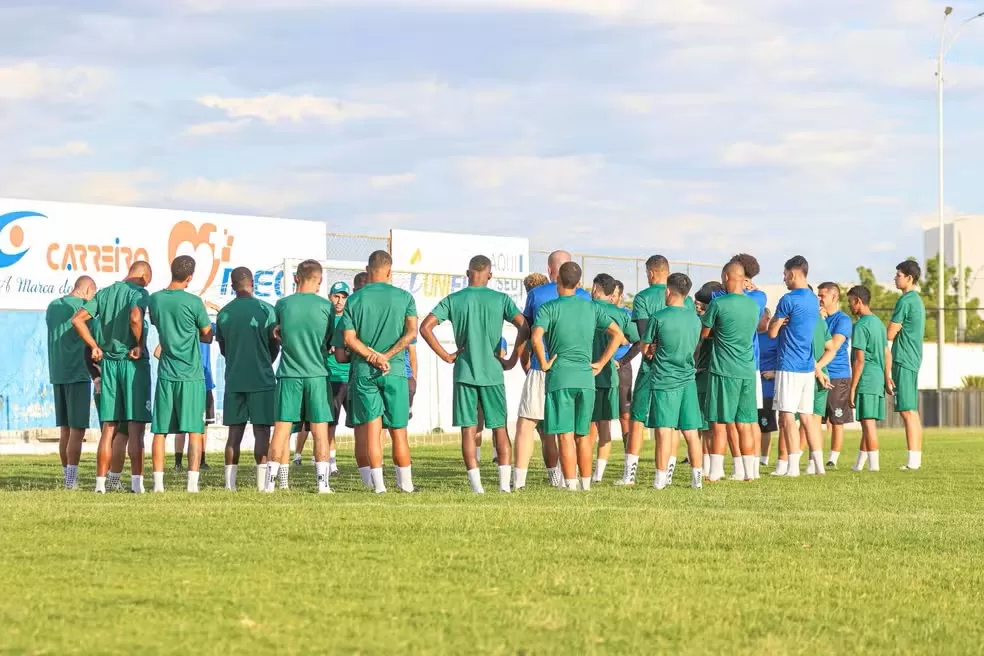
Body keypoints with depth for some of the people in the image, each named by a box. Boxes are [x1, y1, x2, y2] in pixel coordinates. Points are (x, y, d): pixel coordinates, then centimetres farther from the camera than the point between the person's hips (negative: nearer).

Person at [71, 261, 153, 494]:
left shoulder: (104, 293, 10)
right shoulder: (139, 292, -7)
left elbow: (77, 319, 4)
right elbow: (135, 317, -27)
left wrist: (95, 347, 7)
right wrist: (139, 345, -13)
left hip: (109, 362, 5)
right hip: (134, 363, -5)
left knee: (108, 426, 9)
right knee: (135, 426, -2)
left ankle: (100, 482, 7)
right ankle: (136, 481, -6)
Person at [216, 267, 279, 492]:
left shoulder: (224, 313, 3)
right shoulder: (266, 310, -6)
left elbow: (223, 349, 11)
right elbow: (275, 345, 2)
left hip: (233, 380, 3)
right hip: (262, 380, -3)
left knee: (235, 431, 7)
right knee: (261, 431, 0)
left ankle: (230, 483, 3)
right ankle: (262, 482, -5)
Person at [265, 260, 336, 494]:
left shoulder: (282, 305, -1)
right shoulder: (326, 306, -2)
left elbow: (278, 335, 12)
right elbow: (329, 340, 7)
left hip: (288, 374, 1)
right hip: (317, 374, -1)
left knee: (281, 429, 4)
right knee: (320, 430, 4)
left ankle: (271, 481, 3)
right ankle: (323, 482, 1)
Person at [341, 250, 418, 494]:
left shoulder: (355, 299, 3)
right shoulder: (404, 297, 3)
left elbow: (349, 339, -5)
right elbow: (411, 332, -7)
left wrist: (373, 356, -9)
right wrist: (387, 356, -10)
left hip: (363, 370, 0)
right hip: (395, 371, 0)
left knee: (372, 426, 1)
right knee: (398, 430, 6)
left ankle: (377, 482, -6)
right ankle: (405, 483, 11)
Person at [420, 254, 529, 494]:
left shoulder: (453, 300, 2)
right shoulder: (501, 299, 1)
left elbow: (425, 327, -5)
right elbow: (524, 328, -10)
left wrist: (446, 356, 1)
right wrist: (512, 360, -1)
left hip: (464, 372, 0)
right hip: (493, 373, 0)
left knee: (468, 429, 2)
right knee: (500, 429, 8)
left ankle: (476, 484, -3)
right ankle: (505, 483, 0)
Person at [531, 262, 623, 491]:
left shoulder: (549, 308, -3)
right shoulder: (592, 308, 10)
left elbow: (536, 337, -19)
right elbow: (617, 334, 7)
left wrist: (544, 364, -6)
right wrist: (600, 363, 9)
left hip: (559, 377, -4)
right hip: (586, 378, 4)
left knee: (565, 435, -3)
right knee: (583, 434, 13)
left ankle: (571, 485, -6)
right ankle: (586, 483, 17)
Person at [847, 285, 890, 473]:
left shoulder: (861, 326, -13)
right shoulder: (879, 323, 13)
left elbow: (859, 360, -16)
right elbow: (887, 354, 17)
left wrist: (852, 388, -13)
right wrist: (887, 380, 22)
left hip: (866, 380, -9)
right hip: (878, 380, 9)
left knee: (868, 422, -5)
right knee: (868, 423, 13)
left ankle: (874, 464, -5)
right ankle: (860, 463, 20)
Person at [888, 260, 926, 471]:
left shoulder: (905, 301, -13)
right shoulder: (917, 300, 17)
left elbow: (890, 334, -12)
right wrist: (897, 330, 9)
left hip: (904, 360, -10)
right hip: (913, 360, 10)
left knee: (908, 411, -11)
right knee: (912, 412, 10)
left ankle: (913, 461, -15)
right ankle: (916, 458, 11)